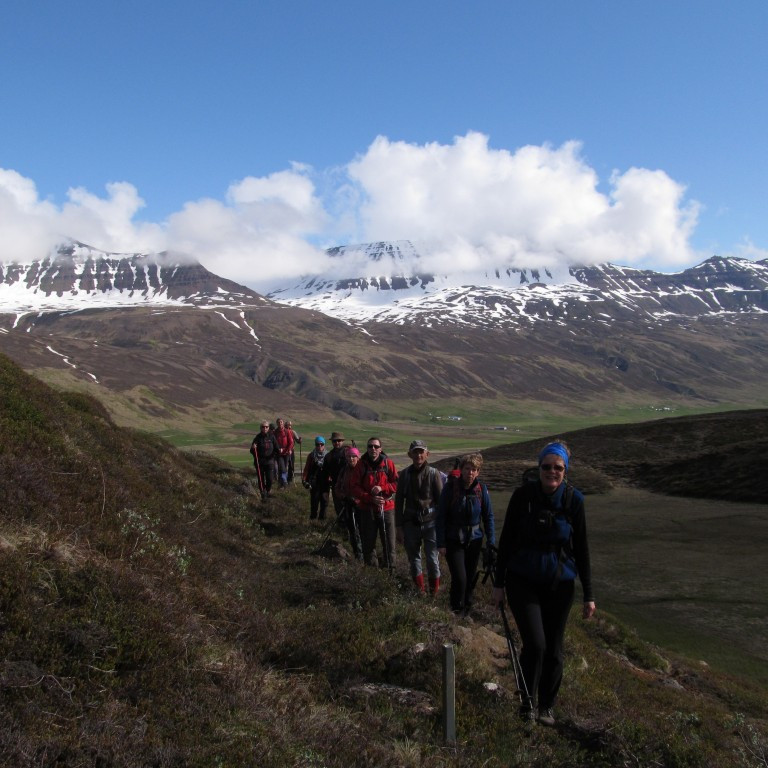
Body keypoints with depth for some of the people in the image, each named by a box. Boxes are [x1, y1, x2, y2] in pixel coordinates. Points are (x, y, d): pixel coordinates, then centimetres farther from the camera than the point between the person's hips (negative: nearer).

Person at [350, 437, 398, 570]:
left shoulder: (388, 463, 0)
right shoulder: (361, 464, 0)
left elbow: (397, 484, 1)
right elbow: (355, 487, -3)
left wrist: (382, 488, -15)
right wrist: (371, 498, -15)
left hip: (386, 508, 0)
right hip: (367, 509, 1)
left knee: (389, 543, 2)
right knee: (368, 543, 7)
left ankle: (390, 570, 13)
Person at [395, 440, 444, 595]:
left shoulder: (434, 474, -5)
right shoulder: (405, 474, 0)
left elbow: (440, 499, -2)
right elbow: (399, 500, 5)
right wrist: (399, 523, 4)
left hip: (430, 522, -2)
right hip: (411, 523, 2)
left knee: (432, 558, 1)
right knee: (414, 557, 12)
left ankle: (434, 591, 20)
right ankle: (419, 589, 29)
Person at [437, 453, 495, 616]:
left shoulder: (481, 489, -6)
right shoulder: (450, 487, -13)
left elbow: (488, 516, 3)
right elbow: (441, 516, -8)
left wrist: (491, 542, -1)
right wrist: (441, 543, -9)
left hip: (474, 540, 3)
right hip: (454, 541, -3)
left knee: (471, 578, 12)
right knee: (459, 578, -10)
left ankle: (467, 611, 33)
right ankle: (457, 613, 10)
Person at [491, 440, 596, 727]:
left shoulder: (574, 499, -7)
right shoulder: (523, 495, -9)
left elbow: (581, 549, -1)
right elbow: (506, 539, -1)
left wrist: (588, 595, 1)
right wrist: (499, 583, 0)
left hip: (559, 584, 1)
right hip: (523, 581, -1)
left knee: (553, 649, 9)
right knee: (534, 643, -12)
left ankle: (546, 705, 31)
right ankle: (528, 699, 13)